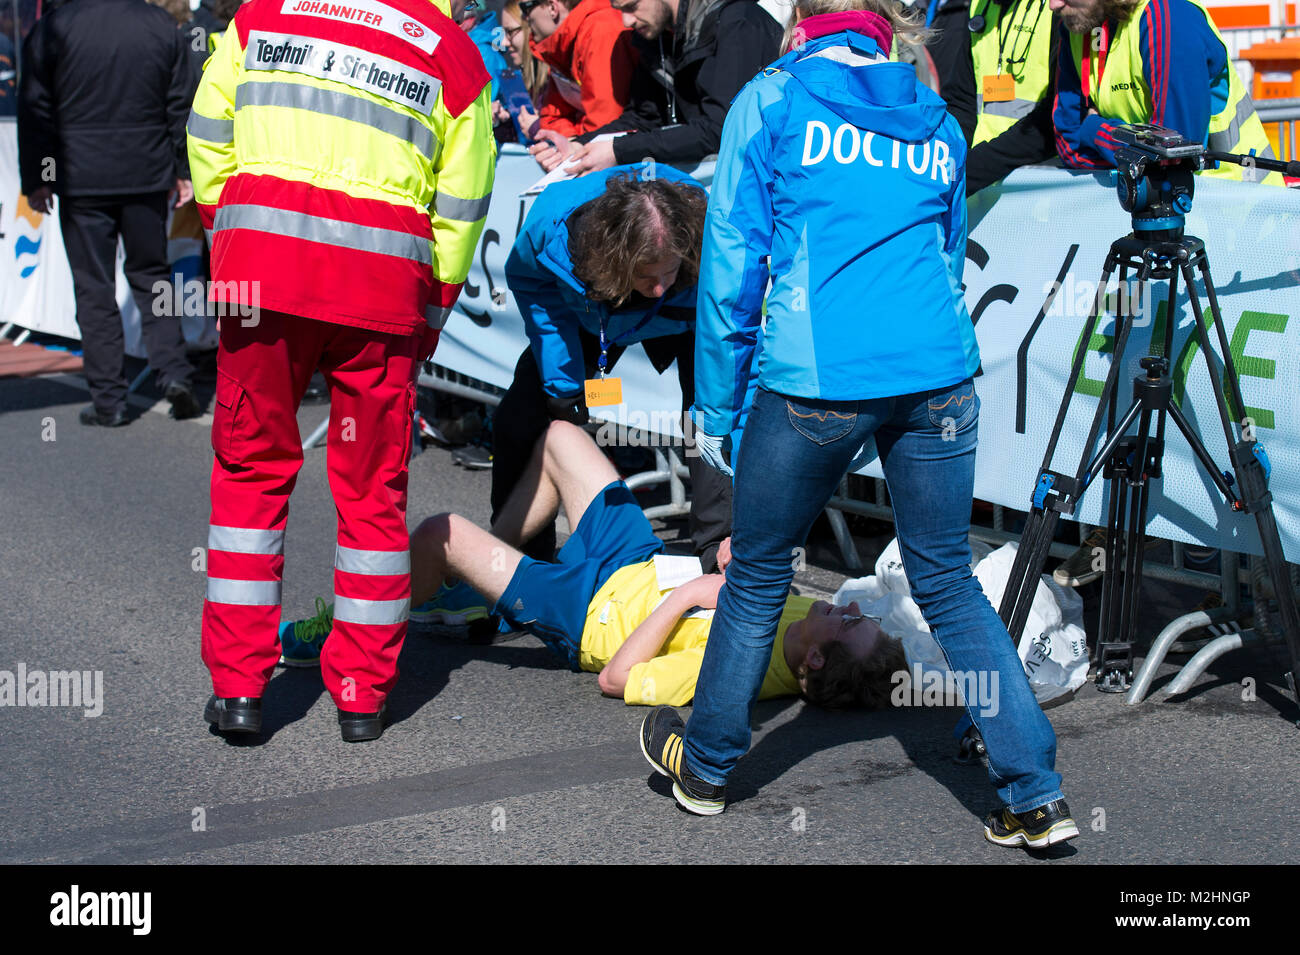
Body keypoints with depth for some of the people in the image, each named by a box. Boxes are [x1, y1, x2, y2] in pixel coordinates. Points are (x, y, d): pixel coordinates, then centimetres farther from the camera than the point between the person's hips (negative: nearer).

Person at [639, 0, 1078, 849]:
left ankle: (705, 765, 31)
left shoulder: (770, 101, 6)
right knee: (949, 583, 12)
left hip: (814, 378, -3)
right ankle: (1036, 795, 10)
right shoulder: (936, 120, 19)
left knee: (758, 577, 13)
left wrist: (718, 404, 9)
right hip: (940, 372, 4)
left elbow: (732, 264, 3)